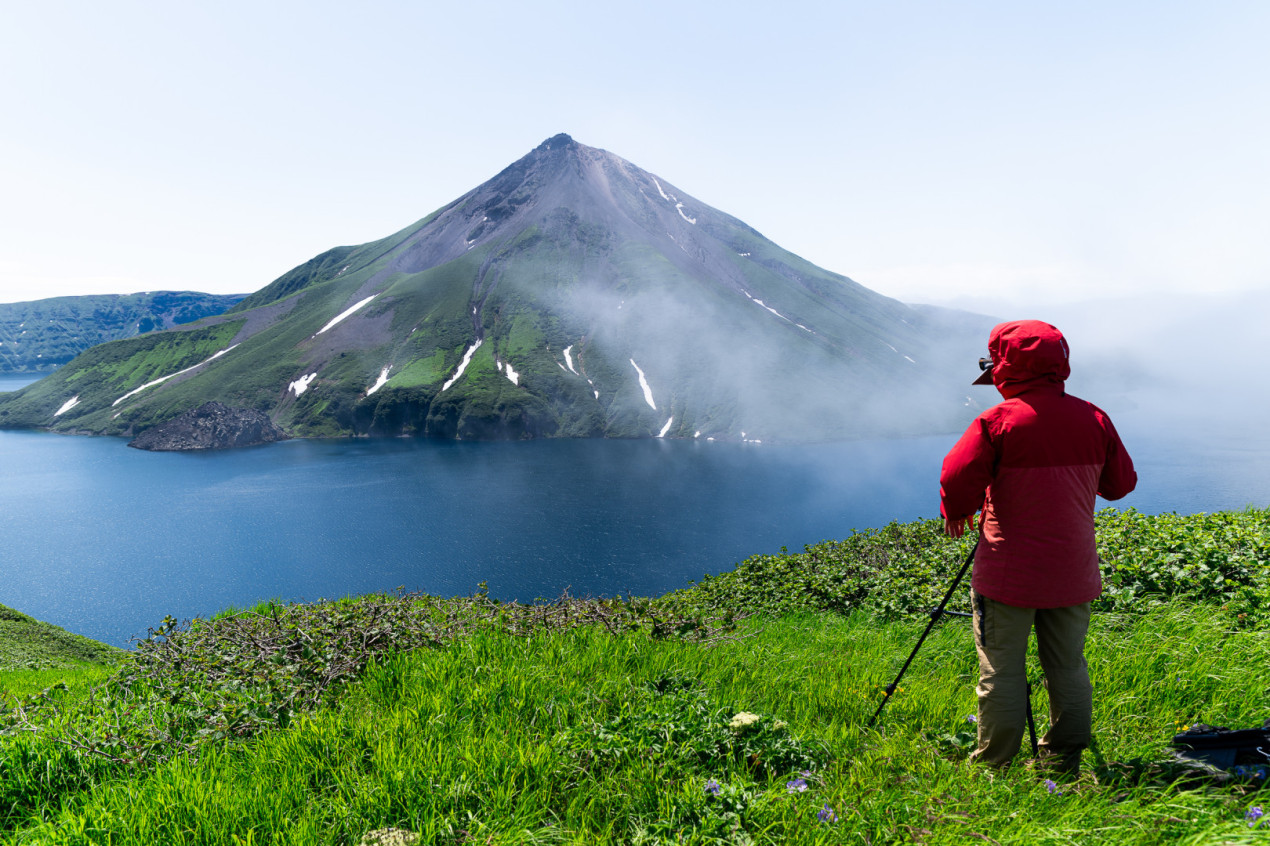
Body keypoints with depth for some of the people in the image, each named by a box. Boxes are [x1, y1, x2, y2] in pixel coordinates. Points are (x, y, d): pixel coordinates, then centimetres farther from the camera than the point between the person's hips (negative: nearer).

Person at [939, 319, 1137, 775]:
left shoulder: (998, 421, -13)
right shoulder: (1094, 419, 2)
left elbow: (957, 481, -16)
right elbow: (1121, 483, 13)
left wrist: (955, 517, 4)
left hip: (1009, 573, -5)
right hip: (1073, 573, 5)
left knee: (1001, 672, 4)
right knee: (1069, 668, 16)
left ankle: (993, 769, 13)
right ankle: (1064, 763, 26)